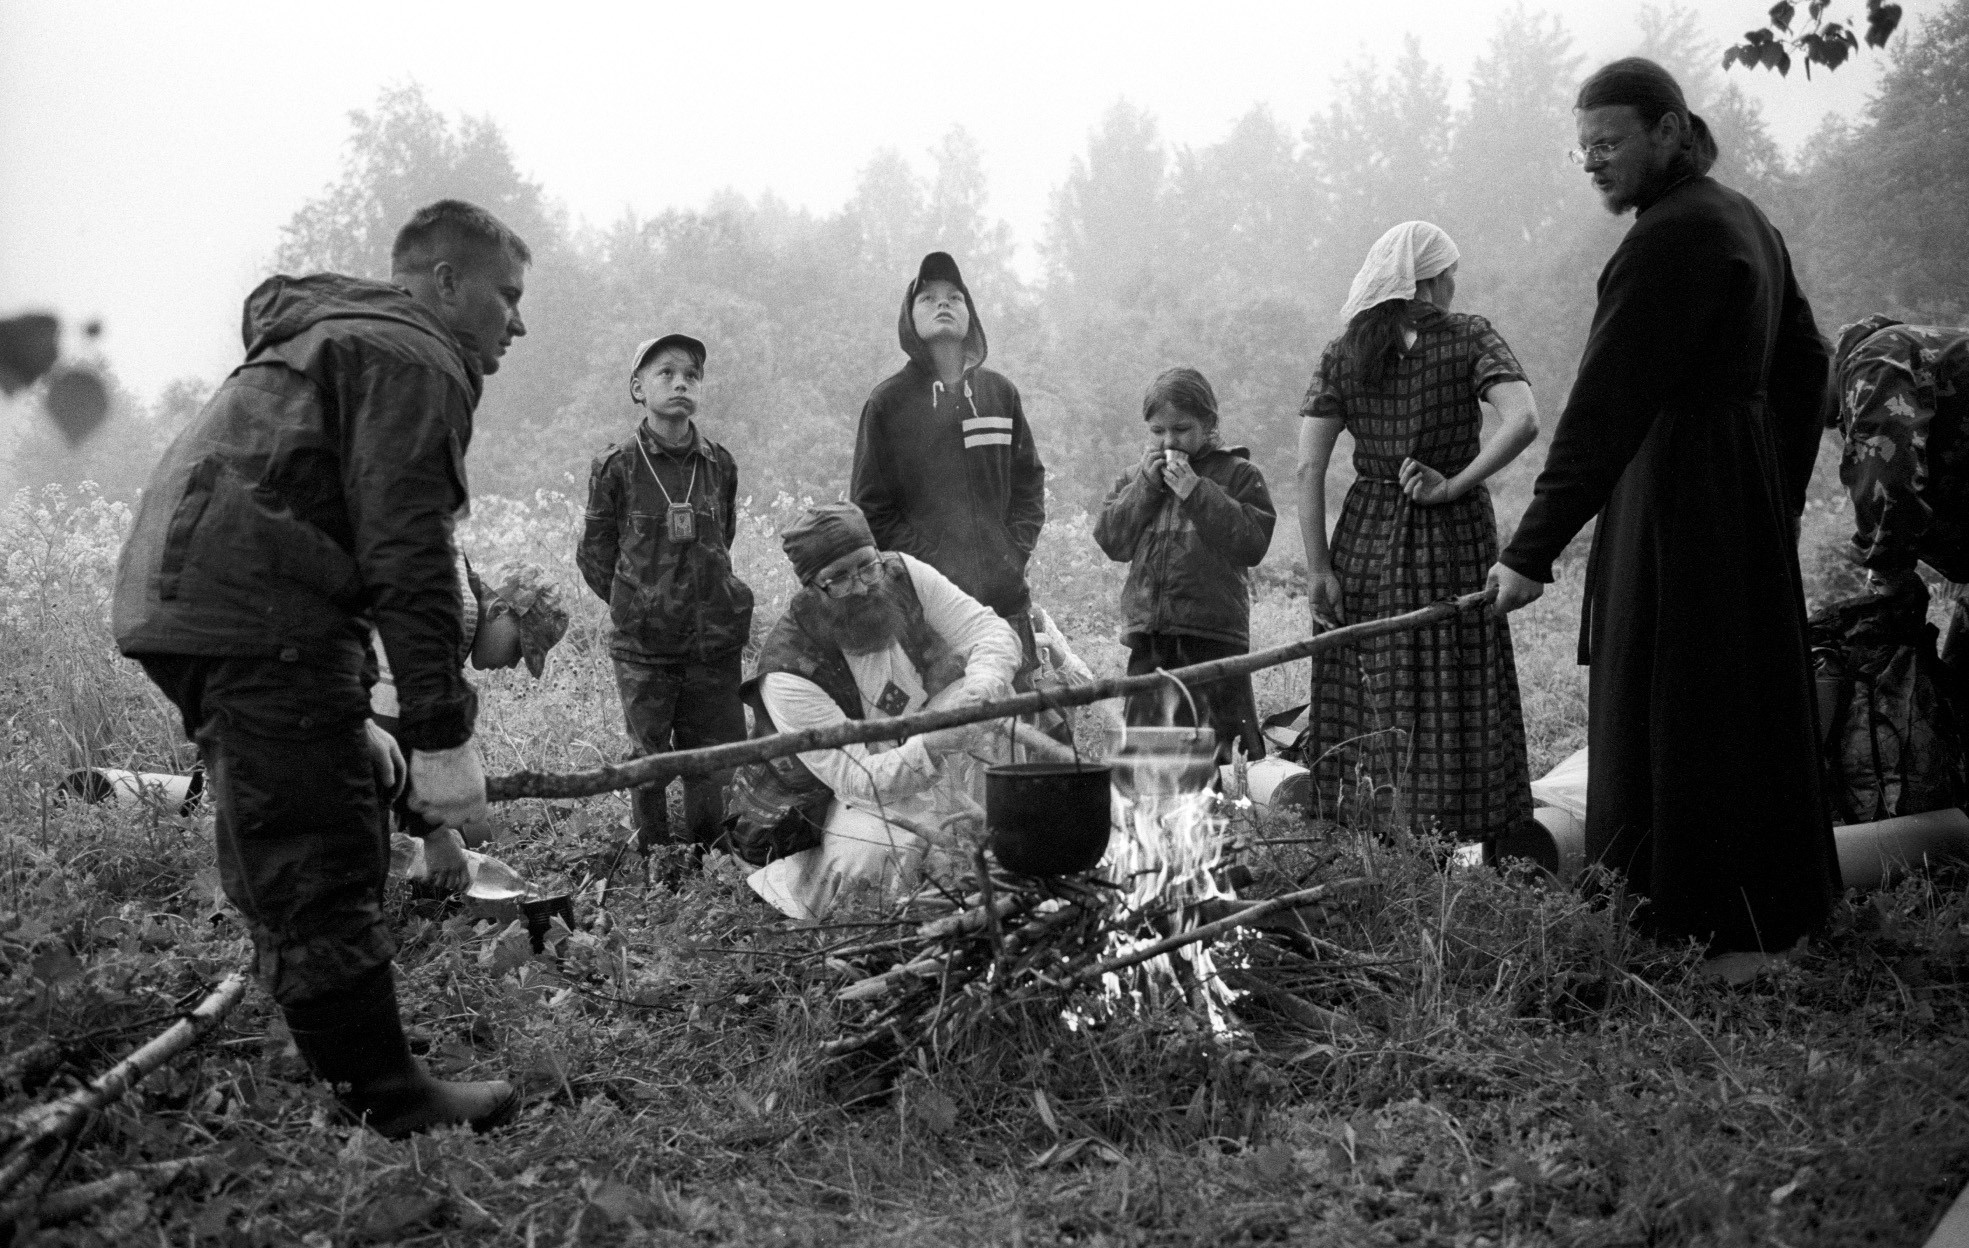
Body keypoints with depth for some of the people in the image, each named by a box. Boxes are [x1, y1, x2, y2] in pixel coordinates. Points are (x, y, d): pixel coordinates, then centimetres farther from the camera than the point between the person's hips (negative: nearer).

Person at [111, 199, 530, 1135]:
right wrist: (440, 733, -16)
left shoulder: (326, 340, 29)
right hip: (254, 619, -11)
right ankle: (388, 1111, -2)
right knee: (317, 870, -8)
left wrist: (349, 716, 30)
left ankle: (371, 1086, 21)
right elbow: (409, 558, -16)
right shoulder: (413, 361, -5)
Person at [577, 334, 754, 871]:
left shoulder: (719, 464, 5)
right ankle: (654, 852, 19)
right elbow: (594, 553, 5)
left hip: (714, 638, 2)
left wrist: (713, 595, 12)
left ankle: (701, 850, 22)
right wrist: (635, 600, 5)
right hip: (643, 642, -2)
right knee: (648, 753, 3)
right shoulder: (617, 466, -3)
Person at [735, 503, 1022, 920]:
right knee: (874, 859, -30)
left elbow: (990, 630, -14)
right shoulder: (787, 675, -29)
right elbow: (857, 780, -28)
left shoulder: (904, 577, -16)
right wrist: (931, 748, -46)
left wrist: (979, 690, -37)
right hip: (866, 794, -7)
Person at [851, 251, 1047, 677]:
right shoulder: (888, 402, 2)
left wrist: (1014, 552, 3)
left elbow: (1029, 481, 17)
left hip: (1006, 597, 3)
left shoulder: (1000, 393, 11)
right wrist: (923, 562, -8)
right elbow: (870, 509, 2)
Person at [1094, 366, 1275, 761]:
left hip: (1214, 630, -4)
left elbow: (1252, 543, -11)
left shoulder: (1238, 474, 2)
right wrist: (1145, 486, -6)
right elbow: (1111, 541, 3)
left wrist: (1196, 491, -14)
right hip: (1147, 633, 4)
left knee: (1229, 739, -3)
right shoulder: (1135, 477, 15)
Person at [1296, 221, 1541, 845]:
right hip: (1454, 536, -2)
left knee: (1368, 705, 9)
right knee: (1455, 697, 6)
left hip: (1366, 537, 2)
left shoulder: (1343, 352, 3)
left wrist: (1318, 570, -2)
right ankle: (1450, 834, 8)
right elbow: (1523, 422, -19)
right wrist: (1454, 485, -12)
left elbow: (1309, 470, -3)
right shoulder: (1468, 337, -3)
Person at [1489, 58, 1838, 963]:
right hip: (1752, 503, 10)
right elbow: (1803, 362, 21)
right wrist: (1782, 494, 25)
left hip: (1678, 505, -10)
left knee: (1676, 723, -5)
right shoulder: (1742, 219, 14)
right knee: (1748, 709, 16)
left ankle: (1720, 935, 1)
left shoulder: (1670, 239, -17)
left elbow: (1603, 406, -23)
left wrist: (1533, 550, -24)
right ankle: (1772, 916, 27)